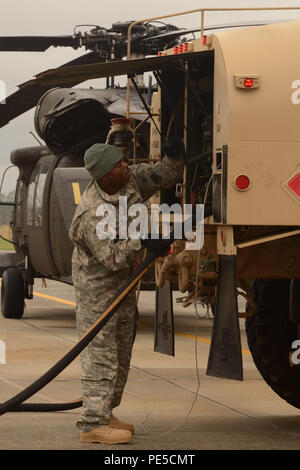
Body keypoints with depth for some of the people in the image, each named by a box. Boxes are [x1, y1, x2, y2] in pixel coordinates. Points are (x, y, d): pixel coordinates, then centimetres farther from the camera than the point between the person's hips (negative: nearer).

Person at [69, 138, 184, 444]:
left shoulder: (131, 178, -5)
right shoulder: (92, 214, -29)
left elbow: (163, 175, 7)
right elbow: (111, 257, -30)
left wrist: (174, 155, -11)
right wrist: (141, 243, -35)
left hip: (124, 281, 9)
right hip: (97, 284, -9)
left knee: (121, 350, 15)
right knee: (100, 352, -9)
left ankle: (105, 414, 24)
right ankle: (93, 423, -8)